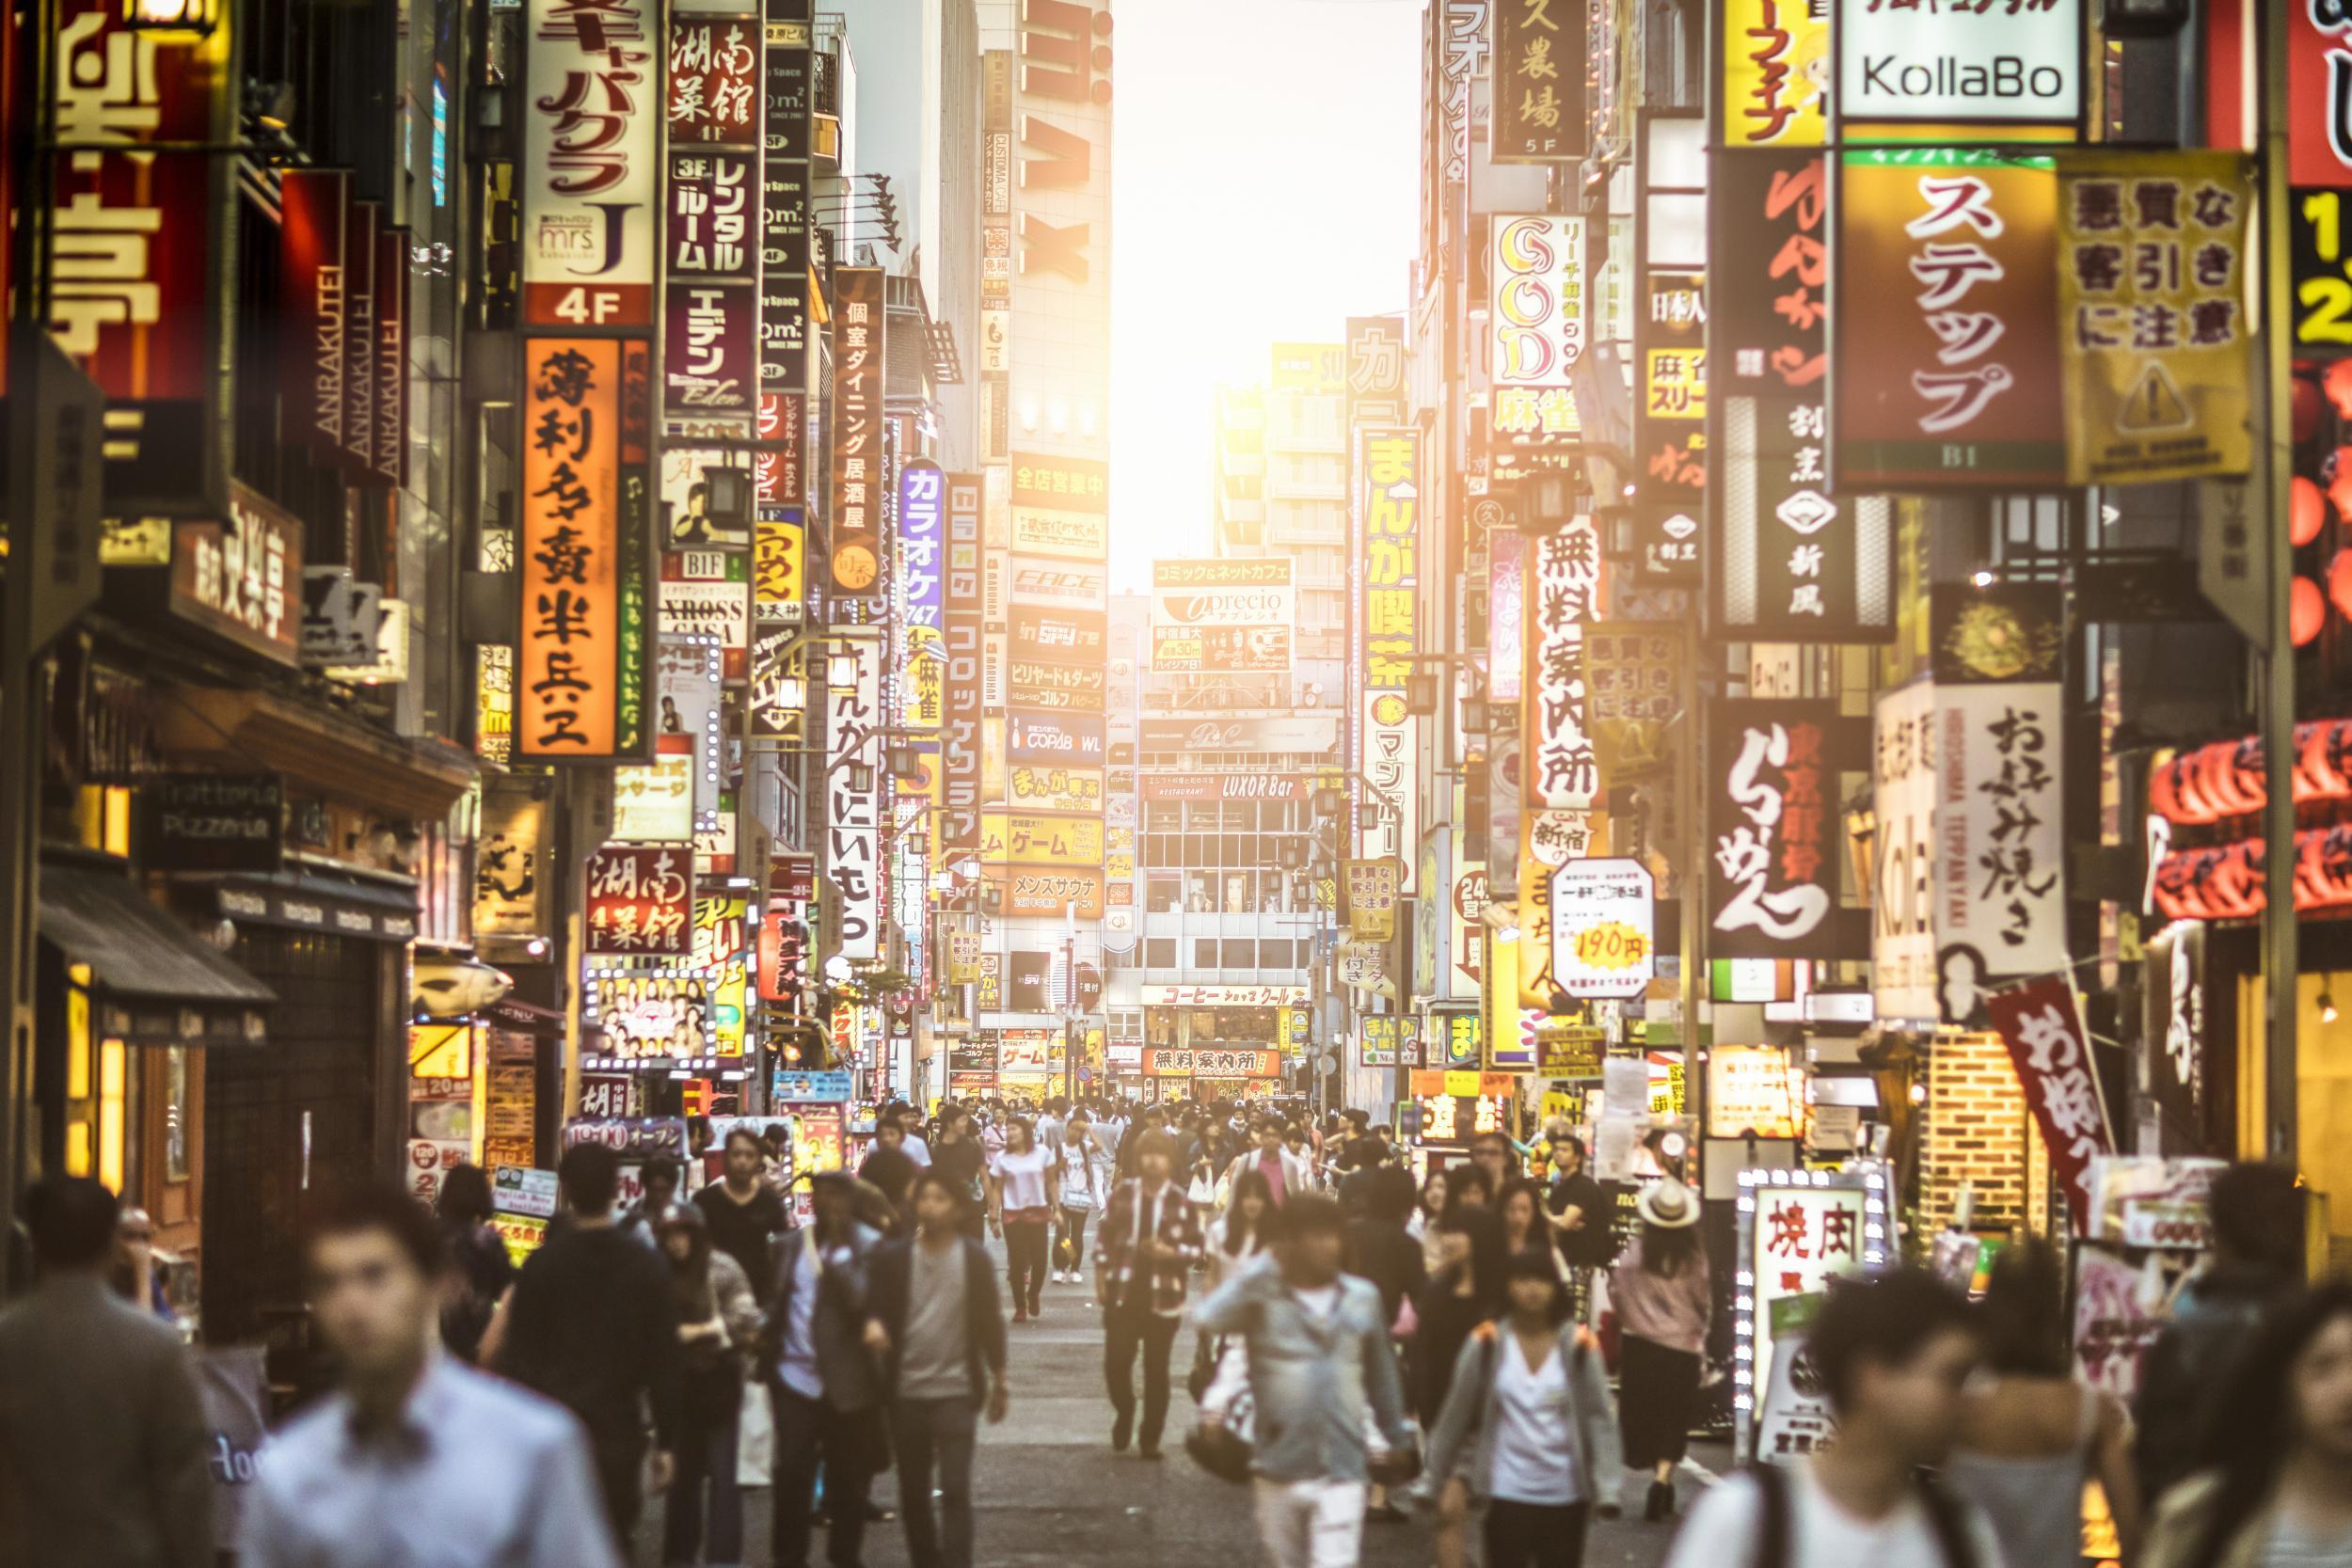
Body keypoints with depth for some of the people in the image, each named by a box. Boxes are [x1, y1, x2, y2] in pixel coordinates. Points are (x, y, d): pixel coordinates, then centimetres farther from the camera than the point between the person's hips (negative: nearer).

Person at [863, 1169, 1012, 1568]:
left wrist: (999, 1380, 5)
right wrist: (873, 1324, -25)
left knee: (955, 1490, -8)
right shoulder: (893, 1256, -1)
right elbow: (874, 1307, -1)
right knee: (913, 1493, 11)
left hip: (957, 1392, -2)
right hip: (906, 1393, 2)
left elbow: (990, 1320, 3)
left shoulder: (974, 1257, -3)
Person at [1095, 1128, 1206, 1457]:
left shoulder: (1180, 1202, -2)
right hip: (1122, 1294, 1)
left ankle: (1150, 1438, 15)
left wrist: (1171, 1252, -17)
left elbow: (1198, 1248, 1)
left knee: (1156, 1369, 5)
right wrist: (1101, 1277, 2)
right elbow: (1104, 1236, 7)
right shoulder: (1122, 1194, 2)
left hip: (1162, 1297, -1)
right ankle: (1124, 1411, 26)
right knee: (1115, 1362, -3)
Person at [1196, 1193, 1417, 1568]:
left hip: (1341, 1473, 0)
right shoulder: (1263, 1298, -6)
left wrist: (1394, 1436, 24)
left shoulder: (1363, 1298, 4)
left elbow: (1381, 1373, 16)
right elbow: (1212, 1317, -27)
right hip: (1279, 1471, 0)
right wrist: (1266, 1266, -20)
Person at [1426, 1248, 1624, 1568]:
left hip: (1566, 1495, 1)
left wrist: (1605, 1488, -12)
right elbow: (1458, 1415, 3)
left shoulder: (1579, 1347, -6)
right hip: (1507, 1493, -1)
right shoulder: (1486, 1345, -5)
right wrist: (1452, 1477, 5)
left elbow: (1599, 1419, -5)